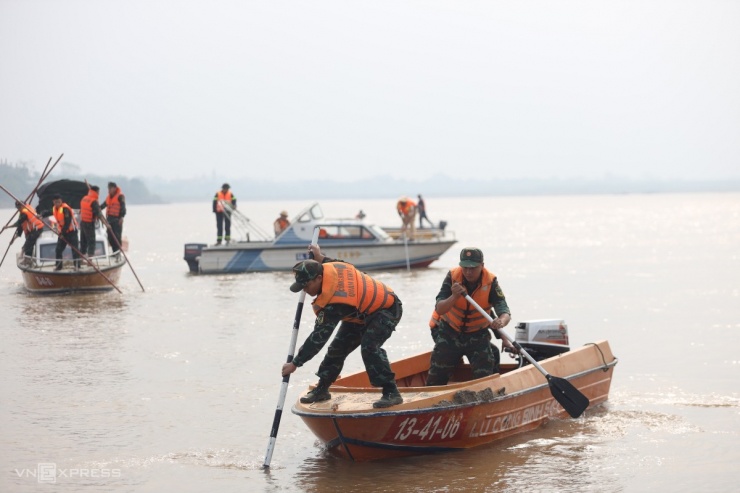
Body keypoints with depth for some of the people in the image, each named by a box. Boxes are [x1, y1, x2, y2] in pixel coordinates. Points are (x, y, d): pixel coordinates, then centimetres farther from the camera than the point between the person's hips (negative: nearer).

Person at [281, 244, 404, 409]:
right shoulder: (330, 267, -17)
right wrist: (321, 258, 13)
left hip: (386, 309, -11)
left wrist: (295, 364, -27)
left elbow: (319, 337, -32)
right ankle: (322, 389, 22)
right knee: (338, 347, 9)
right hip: (362, 311, 11)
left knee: (369, 346, -32)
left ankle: (391, 393, -26)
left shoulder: (332, 303, -37)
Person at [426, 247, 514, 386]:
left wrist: (501, 321, -50)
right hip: (449, 332, 0)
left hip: (478, 334, 0)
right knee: (437, 376, 2)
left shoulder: (491, 282, -18)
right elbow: (439, 310, -22)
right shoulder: (452, 276, -17)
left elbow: (505, 313, -26)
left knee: (485, 375, -5)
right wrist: (454, 297, -42)